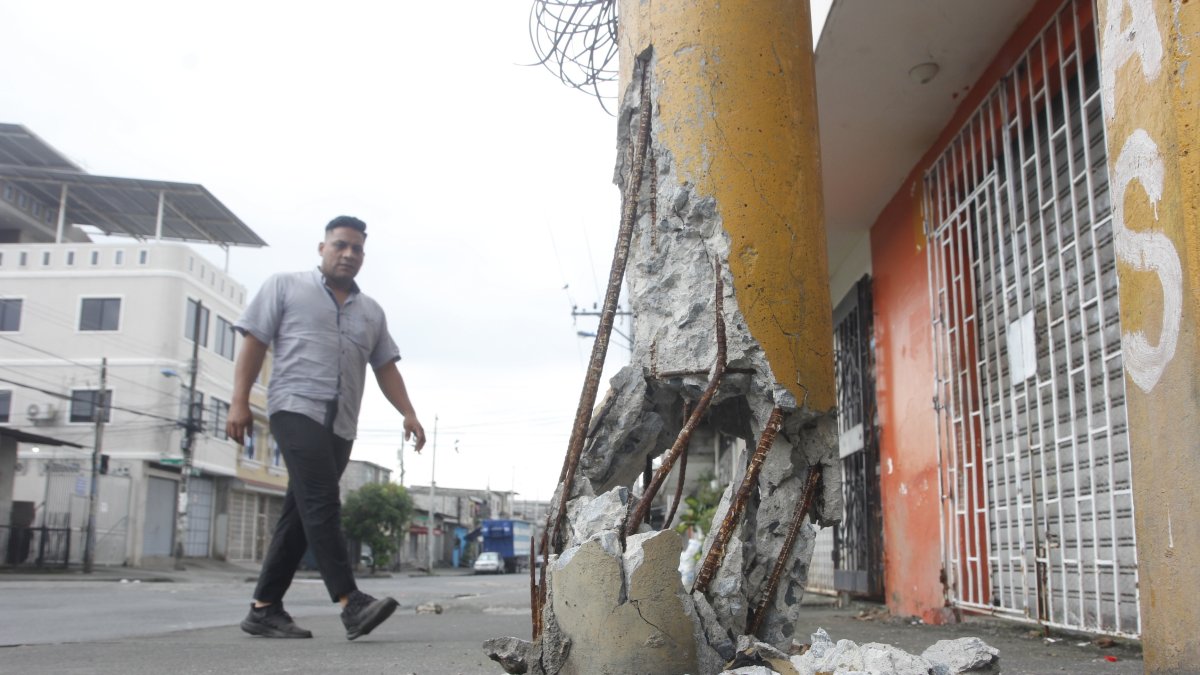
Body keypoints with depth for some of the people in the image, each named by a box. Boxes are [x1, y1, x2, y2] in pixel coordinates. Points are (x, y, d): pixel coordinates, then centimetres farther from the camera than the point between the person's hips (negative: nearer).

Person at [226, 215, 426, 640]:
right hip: (297, 408, -6)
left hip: (341, 425, 6)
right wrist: (240, 401, -5)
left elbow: (386, 368, 20)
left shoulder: (371, 312, 22)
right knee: (322, 504, -19)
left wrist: (408, 413, 6)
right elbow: (254, 343, 4)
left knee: (301, 515, 5)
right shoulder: (285, 287, 9)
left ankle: (264, 609, 11)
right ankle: (351, 602, -25)